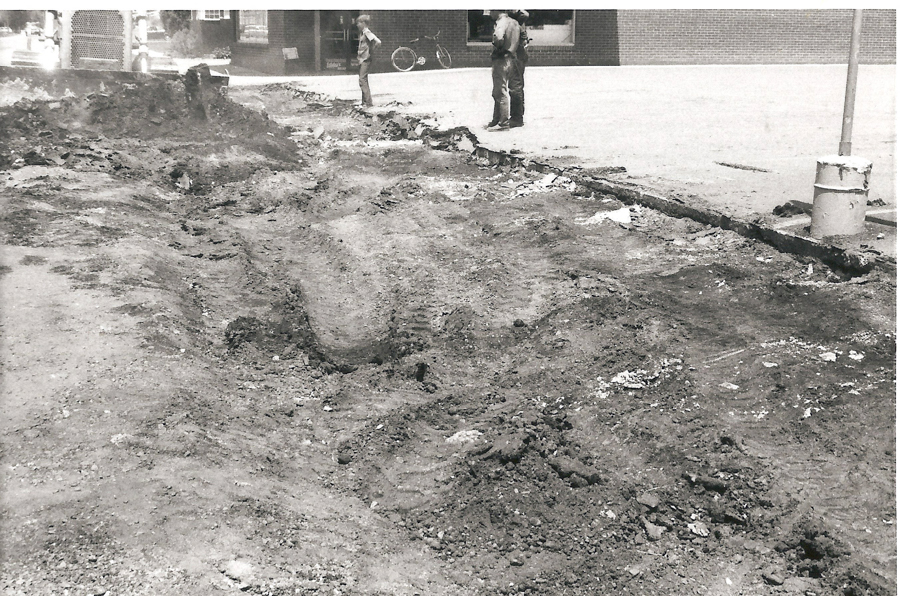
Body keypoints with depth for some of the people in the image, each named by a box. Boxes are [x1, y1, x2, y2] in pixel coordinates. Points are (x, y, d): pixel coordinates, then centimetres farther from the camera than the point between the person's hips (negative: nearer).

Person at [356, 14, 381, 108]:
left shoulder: (367, 33, -15)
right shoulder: (362, 33, 13)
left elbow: (378, 42, -25)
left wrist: (371, 52, -16)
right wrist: (359, 52, 13)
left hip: (366, 59, -10)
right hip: (362, 59, 10)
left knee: (362, 80, -12)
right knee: (363, 80, 12)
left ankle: (368, 103, -13)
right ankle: (365, 102, 18)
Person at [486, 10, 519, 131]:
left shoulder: (502, 22, -14)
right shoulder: (513, 22, 13)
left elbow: (499, 38, -31)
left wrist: (497, 47, -12)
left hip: (501, 60, -9)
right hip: (509, 59, 9)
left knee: (501, 93, -6)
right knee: (497, 93, 17)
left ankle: (504, 123, -4)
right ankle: (496, 120, 24)